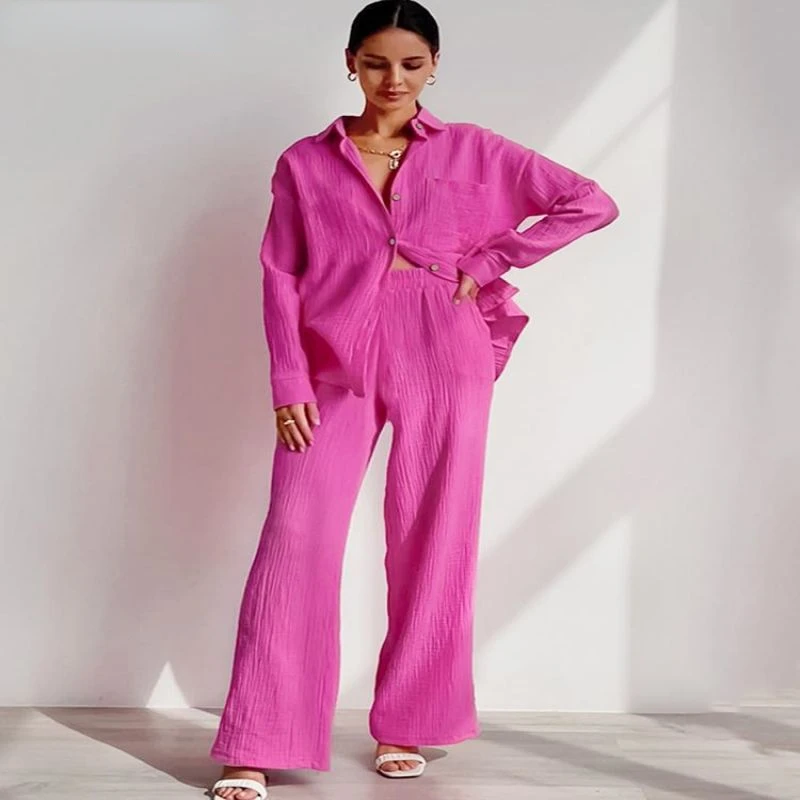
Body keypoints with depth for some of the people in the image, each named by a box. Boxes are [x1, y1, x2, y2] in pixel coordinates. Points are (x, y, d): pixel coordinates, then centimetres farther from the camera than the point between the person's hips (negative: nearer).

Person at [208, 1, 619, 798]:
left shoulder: (471, 151, 7)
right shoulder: (305, 162, 8)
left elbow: (591, 202, 6)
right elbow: (280, 277, 4)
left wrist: (487, 265, 0)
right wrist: (288, 385, -6)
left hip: (442, 364, 1)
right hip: (335, 369, 0)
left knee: (430, 543, 3)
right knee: (295, 537, -9)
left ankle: (404, 727, 19)